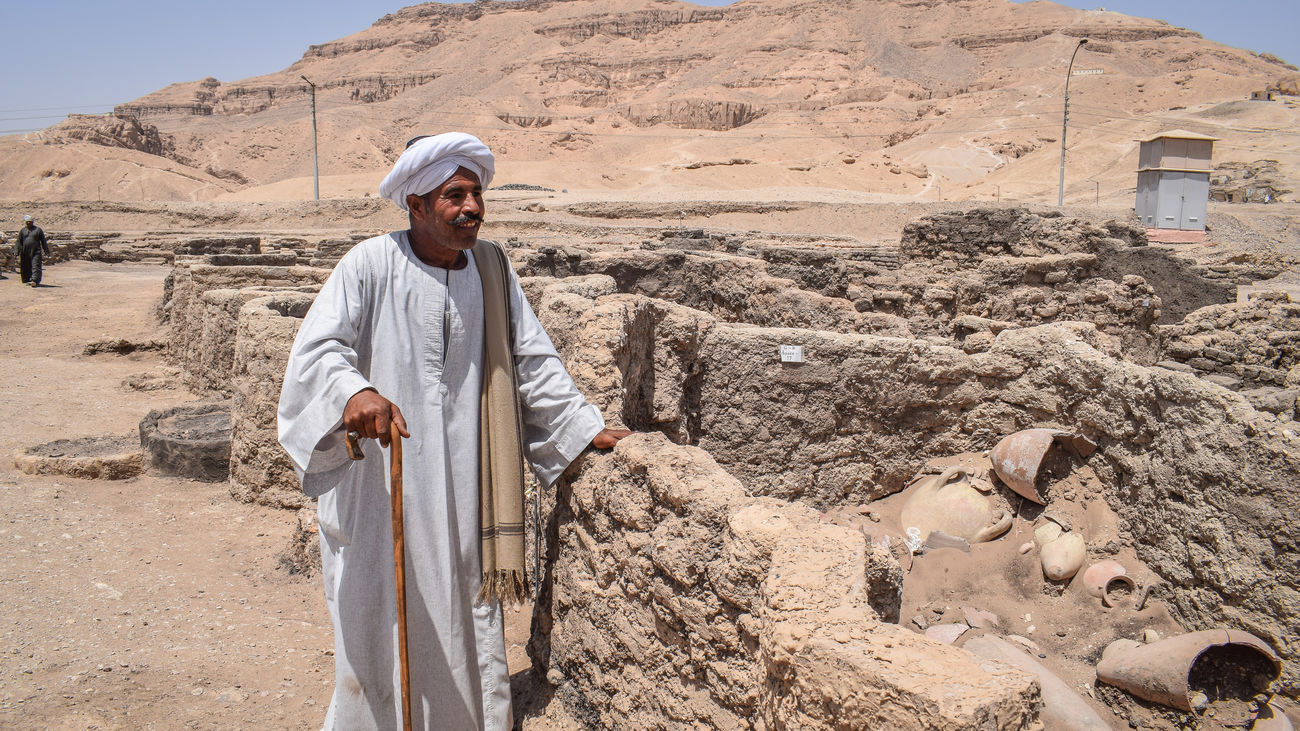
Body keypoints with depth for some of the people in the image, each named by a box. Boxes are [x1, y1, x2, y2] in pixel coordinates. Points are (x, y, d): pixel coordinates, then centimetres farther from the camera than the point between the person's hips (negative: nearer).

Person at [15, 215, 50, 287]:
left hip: (36, 252, -3)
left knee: (35, 266, -13)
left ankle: (34, 280, -22)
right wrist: (17, 252, 3)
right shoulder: (22, 231, 11)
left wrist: (46, 252, 1)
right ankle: (27, 280, 22)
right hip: (25, 253, 3)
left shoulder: (38, 230, 5)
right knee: (26, 267, 9)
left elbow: (43, 241, 5)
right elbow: (19, 242, 11)